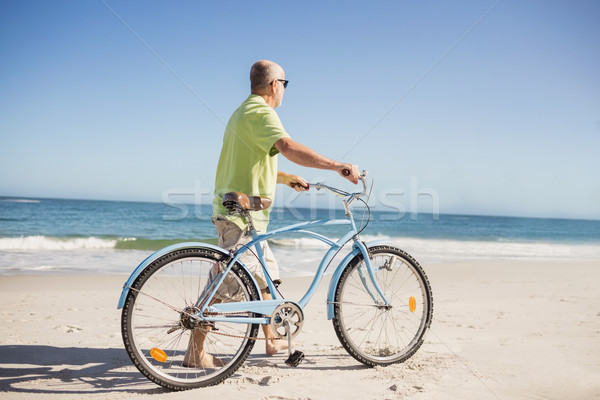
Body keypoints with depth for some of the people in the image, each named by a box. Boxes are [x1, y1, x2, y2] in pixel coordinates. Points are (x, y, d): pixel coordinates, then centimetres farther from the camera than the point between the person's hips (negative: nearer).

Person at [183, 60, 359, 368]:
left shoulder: (244, 112, 21)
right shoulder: (260, 112, -13)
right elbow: (289, 148, -30)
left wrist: (286, 178, 28)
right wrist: (338, 166, -32)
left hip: (243, 214, 11)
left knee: (266, 276, 18)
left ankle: (271, 341, 30)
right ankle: (195, 352, 0)